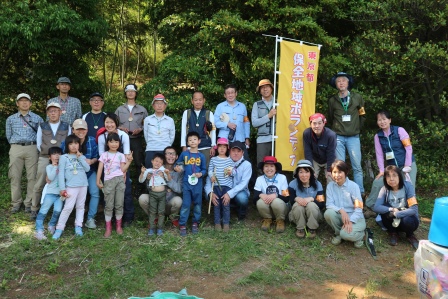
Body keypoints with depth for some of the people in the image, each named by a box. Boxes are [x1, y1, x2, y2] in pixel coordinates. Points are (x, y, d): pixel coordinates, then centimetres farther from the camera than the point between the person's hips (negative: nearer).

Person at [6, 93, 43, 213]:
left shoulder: (37, 118, 8)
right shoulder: (11, 119, 12)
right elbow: (9, 136, 16)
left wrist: (35, 145, 6)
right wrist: (16, 145, 12)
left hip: (32, 148, -1)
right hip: (16, 149, 2)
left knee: (32, 177, -2)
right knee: (15, 177, 1)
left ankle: (29, 203, 5)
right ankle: (16, 202, 11)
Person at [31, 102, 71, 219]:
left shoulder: (66, 126, 9)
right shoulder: (42, 126, 11)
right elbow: (38, 143, 11)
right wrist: (46, 153, 2)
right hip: (44, 158, 1)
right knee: (39, 185, 2)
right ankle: (34, 209, 12)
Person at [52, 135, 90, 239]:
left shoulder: (81, 157, 11)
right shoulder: (64, 157, 0)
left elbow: (87, 169, -3)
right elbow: (61, 173, -4)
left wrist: (80, 157, -8)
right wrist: (62, 188, -9)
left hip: (83, 185, 4)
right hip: (71, 186, -4)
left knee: (80, 206, 9)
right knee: (68, 207, -7)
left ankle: (78, 227, 16)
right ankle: (59, 228, 1)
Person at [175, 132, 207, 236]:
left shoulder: (201, 156, 2)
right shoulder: (184, 154, 2)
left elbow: (204, 169, 5)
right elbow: (177, 164, 10)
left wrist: (201, 174, -15)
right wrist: (177, 168, -11)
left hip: (198, 183, 1)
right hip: (186, 183, -1)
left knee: (197, 204, 10)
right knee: (185, 204, 0)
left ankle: (195, 223, 24)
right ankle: (182, 225, 8)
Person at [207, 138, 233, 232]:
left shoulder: (230, 160, 6)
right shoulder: (213, 159, 8)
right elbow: (210, 170, 4)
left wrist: (231, 172, -17)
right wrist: (211, 176, -15)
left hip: (227, 185, -1)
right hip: (216, 185, 1)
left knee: (226, 204, -2)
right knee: (216, 204, 6)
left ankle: (226, 223, 10)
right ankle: (217, 223, 16)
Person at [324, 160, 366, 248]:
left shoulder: (353, 186, -11)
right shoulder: (330, 186, -3)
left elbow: (359, 208, -13)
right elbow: (329, 204, -9)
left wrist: (350, 221, -27)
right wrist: (341, 210, -29)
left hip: (355, 217, -3)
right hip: (340, 216, 3)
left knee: (345, 234, -33)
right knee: (328, 213, -30)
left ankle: (360, 234, 5)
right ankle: (338, 233, -1)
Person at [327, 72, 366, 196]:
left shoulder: (357, 97, 3)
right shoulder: (332, 100, 4)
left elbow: (362, 115, 13)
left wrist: (357, 128, 11)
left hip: (353, 137, 0)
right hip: (338, 137, 0)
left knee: (357, 166, 0)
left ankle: (360, 192, 8)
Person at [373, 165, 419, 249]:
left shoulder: (408, 186, -18)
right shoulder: (385, 189, -11)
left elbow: (414, 209, -26)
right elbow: (376, 207, -24)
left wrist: (396, 214, -30)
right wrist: (391, 210, -35)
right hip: (393, 221, 2)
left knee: (407, 220, -35)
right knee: (385, 210, -27)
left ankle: (410, 235, 1)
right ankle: (393, 233, -1)